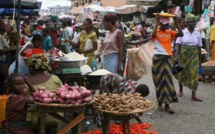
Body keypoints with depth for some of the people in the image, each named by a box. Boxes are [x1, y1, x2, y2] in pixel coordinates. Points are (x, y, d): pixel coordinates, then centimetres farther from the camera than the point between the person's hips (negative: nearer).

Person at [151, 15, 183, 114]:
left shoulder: (170, 32, 9)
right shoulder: (156, 32, -1)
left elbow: (181, 34, -4)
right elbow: (153, 35, -25)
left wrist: (176, 22, -5)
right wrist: (156, 22, -17)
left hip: (167, 58, 3)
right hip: (157, 58, -3)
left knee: (168, 80, 0)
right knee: (159, 81, 6)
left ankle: (167, 105, 2)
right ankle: (159, 103, 17)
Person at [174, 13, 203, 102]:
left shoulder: (198, 34, 5)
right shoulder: (182, 33, -2)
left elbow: (199, 48, 8)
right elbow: (178, 46, -5)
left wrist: (199, 60, 9)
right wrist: (176, 57, -15)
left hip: (194, 56, 1)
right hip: (183, 55, -1)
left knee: (194, 74, -8)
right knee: (182, 73, 11)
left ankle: (193, 96, -6)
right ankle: (181, 90, 36)